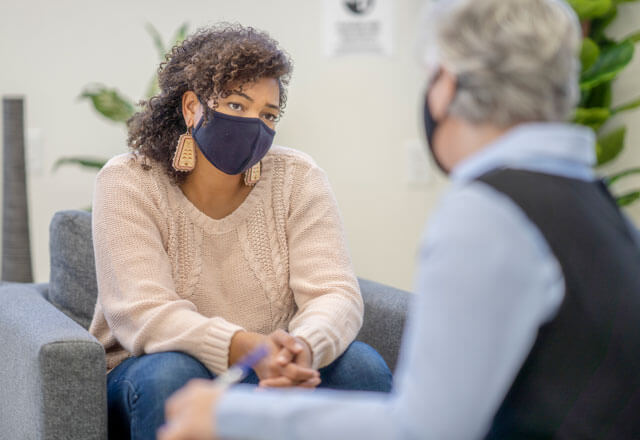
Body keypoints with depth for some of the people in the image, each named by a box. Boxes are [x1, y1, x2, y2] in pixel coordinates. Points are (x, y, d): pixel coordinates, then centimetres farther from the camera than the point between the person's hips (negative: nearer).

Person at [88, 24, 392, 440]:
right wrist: (249, 349, -41)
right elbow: (143, 315, -23)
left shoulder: (297, 178, -3)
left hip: (271, 376, 2)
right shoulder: (129, 183, -11)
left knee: (362, 364, -24)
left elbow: (335, 293, -13)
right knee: (173, 373, -35)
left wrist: (304, 347, -39)